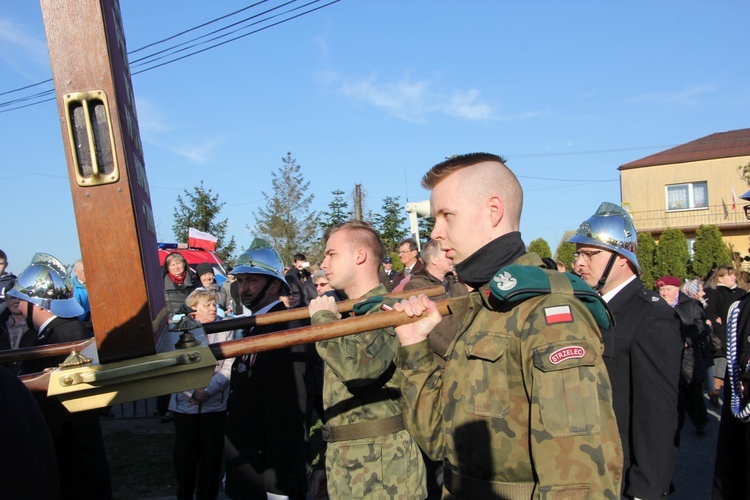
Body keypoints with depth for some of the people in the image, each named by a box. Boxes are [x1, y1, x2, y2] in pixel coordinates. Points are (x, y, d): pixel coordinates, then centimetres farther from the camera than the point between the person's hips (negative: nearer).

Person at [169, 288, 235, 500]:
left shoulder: (225, 331, 0)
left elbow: (228, 367, -4)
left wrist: (208, 390, -14)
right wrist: (192, 392, -14)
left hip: (215, 403, 0)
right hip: (185, 402, 0)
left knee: (211, 453, 5)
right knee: (185, 453, 8)